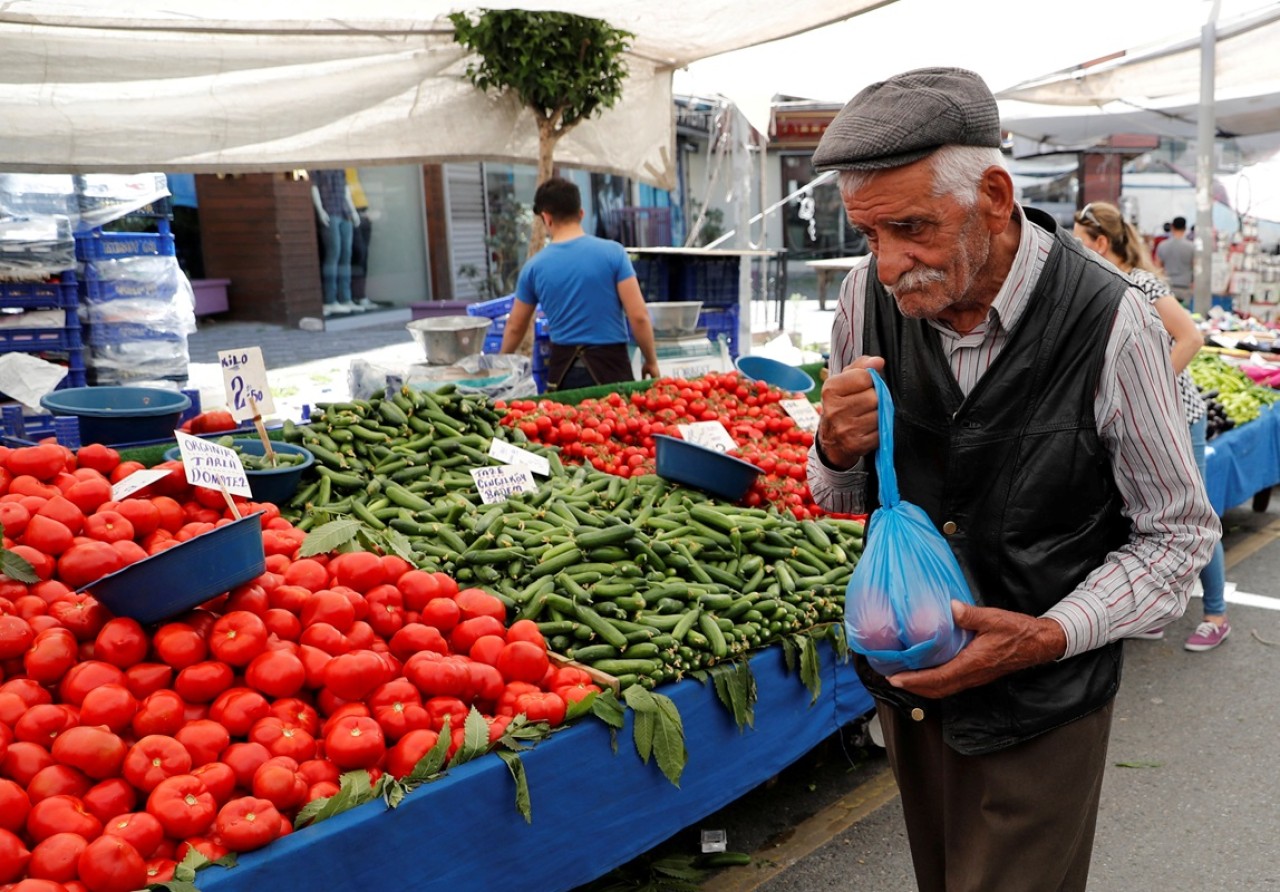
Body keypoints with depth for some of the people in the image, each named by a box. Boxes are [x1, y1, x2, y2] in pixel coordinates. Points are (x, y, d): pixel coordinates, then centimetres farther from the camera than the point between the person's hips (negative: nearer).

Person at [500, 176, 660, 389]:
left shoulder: (535, 266, 2)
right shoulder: (613, 252, -6)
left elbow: (515, 326, 14)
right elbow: (638, 316, -9)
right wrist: (651, 361, 4)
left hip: (563, 367, 2)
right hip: (609, 364, -2)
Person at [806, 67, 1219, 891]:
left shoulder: (1109, 325, -21)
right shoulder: (869, 297, -9)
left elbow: (1180, 534, -9)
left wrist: (1048, 636, -23)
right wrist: (838, 451, -19)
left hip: (1039, 710, -4)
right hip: (907, 680, 5)